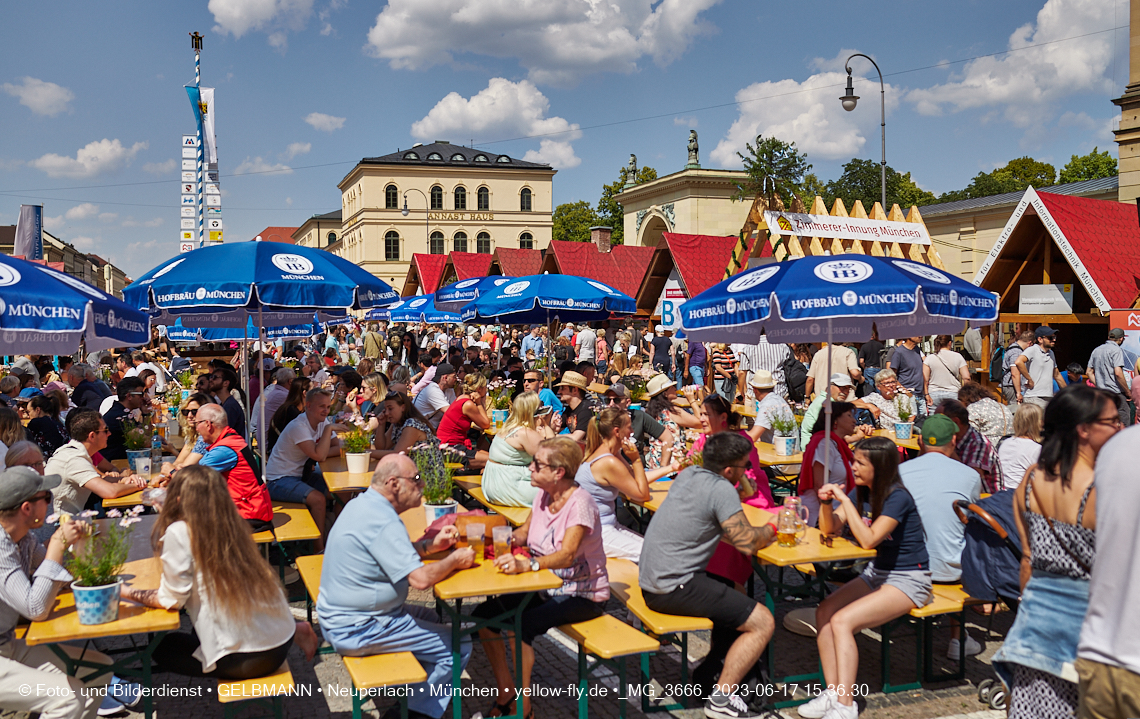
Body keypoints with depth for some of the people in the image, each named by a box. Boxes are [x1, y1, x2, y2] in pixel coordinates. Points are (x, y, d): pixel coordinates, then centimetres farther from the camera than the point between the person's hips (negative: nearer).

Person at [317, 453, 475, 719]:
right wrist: (455, 560, -11)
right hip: (356, 631, -10)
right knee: (459, 647, -7)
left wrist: (431, 545, 7)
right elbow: (420, 579, -28)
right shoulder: (384, 522, -25)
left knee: (429, 619, 26)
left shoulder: (360, 505, 7)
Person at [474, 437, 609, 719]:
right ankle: (506, 692, 11)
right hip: (548, 587, 8)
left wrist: (527, 564, -51)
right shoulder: (543, 495, 1)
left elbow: (566, 555, -35)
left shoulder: (580, 503, -22)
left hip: (583, 595, -8)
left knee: (521, 625, -29)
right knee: (484, 616, -6)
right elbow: (525, 532, 16)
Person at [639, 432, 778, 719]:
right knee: (762, 622, -5)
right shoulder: (721, 489, -16)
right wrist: (770, 530, 6)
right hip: (675, 589, -10)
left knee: (737, 597, 28)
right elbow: (747, 543, -14)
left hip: (651, 581, 10)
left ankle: (707, 673, 28)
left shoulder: (688, 474, 10)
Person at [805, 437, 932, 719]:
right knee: (824, 612, -13)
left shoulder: (897, 498, -20)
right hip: (877, 572, 8)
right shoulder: (861, 492, 3)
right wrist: (826, 503, -16)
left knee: (843, 621, -24)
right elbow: (830, 530, 3)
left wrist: (845, 501, -26)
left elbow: (868, 540, -28)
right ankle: (833, 692, -8)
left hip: (909, 580, -8)